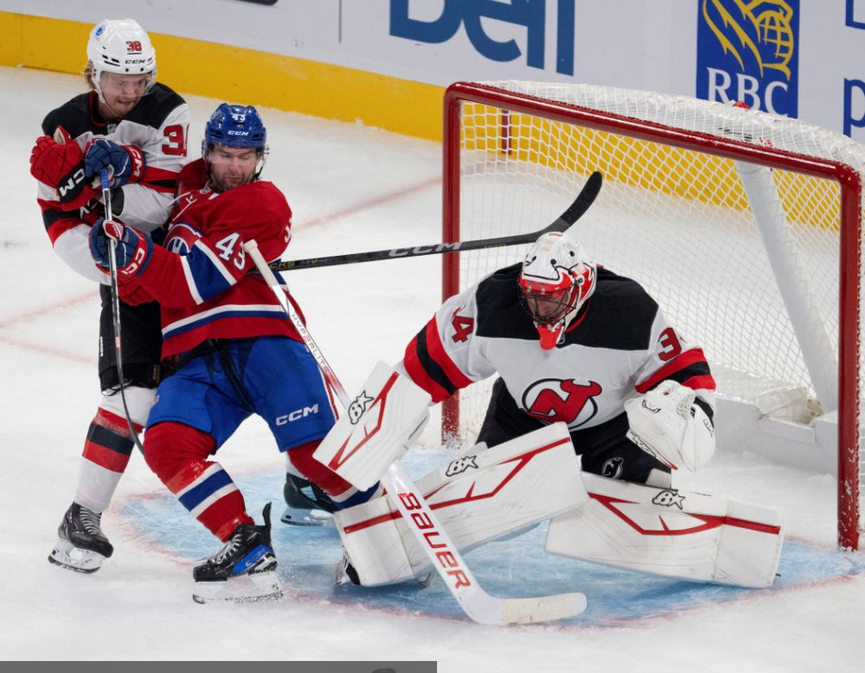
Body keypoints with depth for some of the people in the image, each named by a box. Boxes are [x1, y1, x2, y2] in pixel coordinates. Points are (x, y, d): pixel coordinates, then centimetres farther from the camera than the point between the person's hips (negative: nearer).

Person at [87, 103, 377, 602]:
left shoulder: (263, 205, -1)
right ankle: (247, 546, -19)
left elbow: (193, 284, -13)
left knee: (315, 448, -18)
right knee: (168, 445, -22)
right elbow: (139, 288, 21)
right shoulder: (186, 191, 20)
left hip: (262, 341, -5)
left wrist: (135, 252, -24)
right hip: (197, 359, 5)